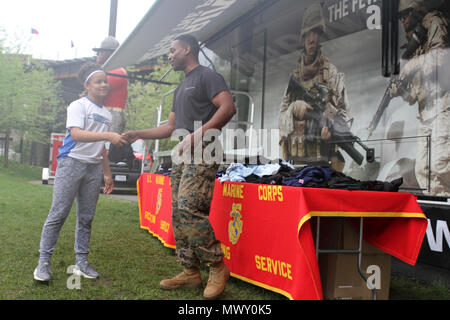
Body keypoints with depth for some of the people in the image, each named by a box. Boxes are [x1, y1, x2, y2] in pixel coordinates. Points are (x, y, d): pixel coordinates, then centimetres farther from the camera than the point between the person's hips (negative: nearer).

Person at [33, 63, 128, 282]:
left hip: (94, 167, 6)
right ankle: (43, 262, 0)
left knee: (86, 217, 7)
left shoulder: (106, 114, 17)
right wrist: (109, 136, -28)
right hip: (72, 163, -6)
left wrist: (107, 174, 20)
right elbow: (76, 134, -20)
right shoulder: (78, 106, -3)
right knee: (58, 214, -7)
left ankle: (81, 262, 14)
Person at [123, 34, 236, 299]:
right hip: (181, 158, 10)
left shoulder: (207, 76, 0)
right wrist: (139, 134, 22)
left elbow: (228, 107, -16)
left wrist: (197, 135, -22)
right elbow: (171, 127, 30)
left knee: (189, 209, -22)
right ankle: (191, 272, 11)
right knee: (178, 215, 4)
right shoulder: (181, 89, 29)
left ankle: (217, 266, -10)